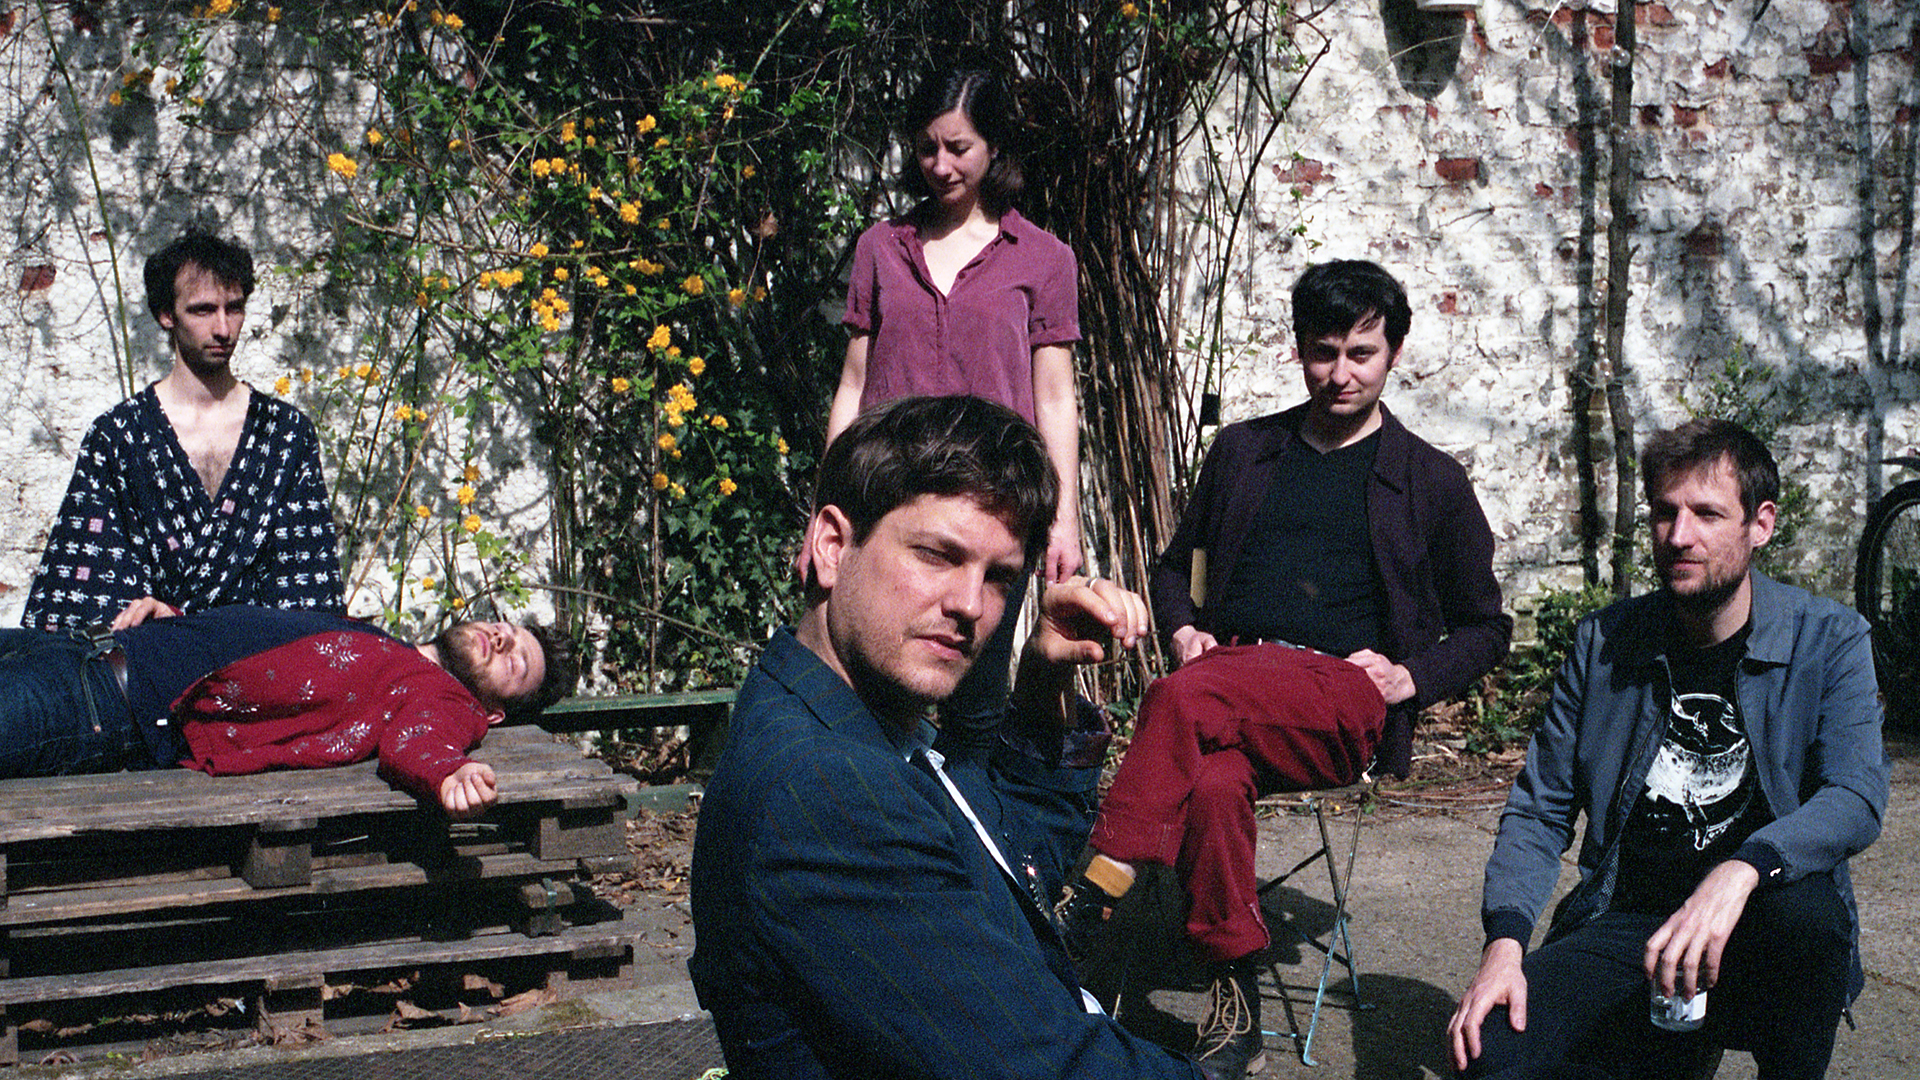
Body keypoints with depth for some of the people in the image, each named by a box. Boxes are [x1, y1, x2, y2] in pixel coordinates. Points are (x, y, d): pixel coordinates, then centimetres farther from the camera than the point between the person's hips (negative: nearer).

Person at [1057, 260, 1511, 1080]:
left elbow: (1486, 628, 20)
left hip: (1343, 696, -2)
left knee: (1184, 700, -36)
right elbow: (1176, 567, 31)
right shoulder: (1242, 451, 22)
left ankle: (1098, 891, -38)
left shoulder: (1432, 482, 15)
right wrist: (1182, 628, 9)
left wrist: (1409, 676, 1)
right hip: (1228, 682, 3)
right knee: (1211, 781, -37)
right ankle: (1235, 1005, -31)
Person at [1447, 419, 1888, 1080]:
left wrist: (1741, 870, -37)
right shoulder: (1603, 642, 6)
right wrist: (1504, 943, -12)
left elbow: (1858, 798, -16)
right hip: (1624, 921, 1)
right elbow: (1539, 810, 8)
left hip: (1756, 925, -1)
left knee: (1806, 910, -37)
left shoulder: (1830, 640, -1)